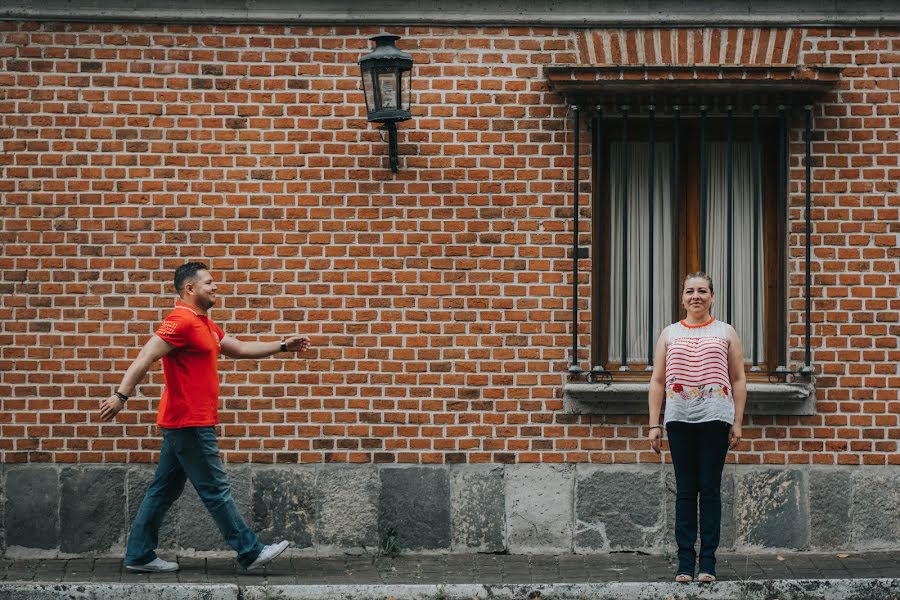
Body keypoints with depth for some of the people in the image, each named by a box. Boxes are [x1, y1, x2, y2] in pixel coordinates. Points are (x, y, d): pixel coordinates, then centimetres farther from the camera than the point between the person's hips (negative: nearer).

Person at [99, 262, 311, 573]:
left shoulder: (204, 324, 17)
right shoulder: (182, 321, -15)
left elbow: (239, 349, 27)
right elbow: (145, 357, -23)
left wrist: (282, 346, 24)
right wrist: (121, 395, -31)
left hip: (184, 424, 10)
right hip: (190, 422, -10)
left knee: (164, 490, 11)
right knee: (216, 490, -2)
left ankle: (139, 555, 15)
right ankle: (251, 552, 3)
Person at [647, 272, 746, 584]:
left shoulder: (726, 332, 10)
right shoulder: (669, 334, 13)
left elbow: (738, 379, 8)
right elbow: (657, 381, 11)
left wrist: (737, 423, 1)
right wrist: (654, 425, 4)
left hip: (715, 418, -1)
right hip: (679, 419, 1)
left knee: (710, 490, 0)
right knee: (685, 491, 2)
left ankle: (708, 562, 4)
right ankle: (685, 563, 5)